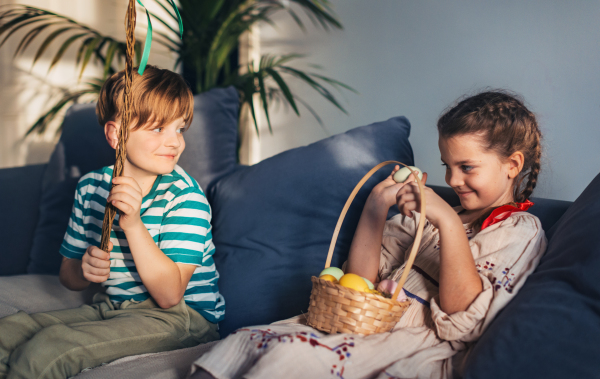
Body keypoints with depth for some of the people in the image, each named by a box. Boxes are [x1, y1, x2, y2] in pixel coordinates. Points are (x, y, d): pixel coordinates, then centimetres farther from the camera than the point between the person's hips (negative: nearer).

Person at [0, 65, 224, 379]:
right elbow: (68, 276, 13)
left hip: (179, 317, -6)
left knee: (45, 348, -24)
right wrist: (85, 270, -12)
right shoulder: (90, 186, 3)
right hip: (109, 309, 6)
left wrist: (133, 224, -32)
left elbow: (169, 295, -23)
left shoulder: (186, 197, -15)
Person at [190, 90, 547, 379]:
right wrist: (376, 207, 6)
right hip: (372, 321, 7)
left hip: (421, 347, -7)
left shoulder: (520, 232, 2)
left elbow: (463, 319, -13)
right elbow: (360, 279, 19)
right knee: (246, 341, -13)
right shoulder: (430, 216, 23)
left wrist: (449, 222, -20)